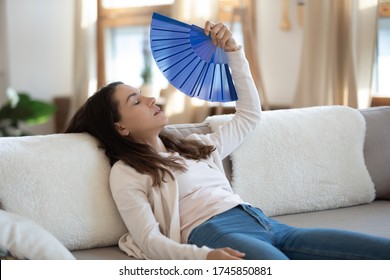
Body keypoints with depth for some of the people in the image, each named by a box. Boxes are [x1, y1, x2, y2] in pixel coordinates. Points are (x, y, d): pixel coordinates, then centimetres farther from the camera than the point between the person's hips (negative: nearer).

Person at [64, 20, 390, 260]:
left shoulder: (195, 145, 30)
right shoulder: (126, 173, 8)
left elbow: (250, 114, 38)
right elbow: (150, 240, -3)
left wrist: (233, 51, 29)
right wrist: (202, 257, -23)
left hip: (262, 223, 8)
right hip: (215, 234, -7)